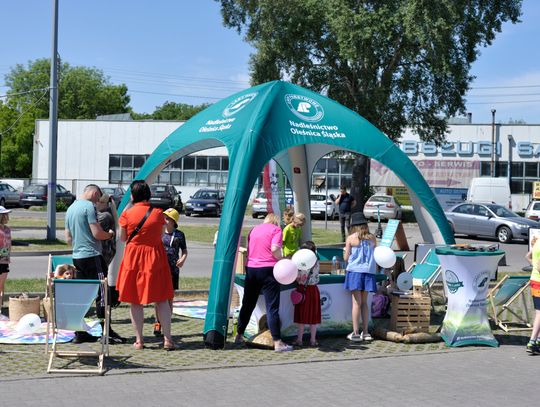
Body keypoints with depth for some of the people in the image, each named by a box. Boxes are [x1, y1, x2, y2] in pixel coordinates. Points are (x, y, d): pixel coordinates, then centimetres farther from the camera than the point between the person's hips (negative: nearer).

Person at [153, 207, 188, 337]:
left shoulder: (179, 235, 2)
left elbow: (184, 250, 10)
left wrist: (182, 259, -10)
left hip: (173, 269, 0)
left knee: (169, 297, 7)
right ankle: (157, 323, 6)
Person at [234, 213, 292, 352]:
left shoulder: (254, 229, 16)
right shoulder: (276, 229, 0)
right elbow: (275, 249, -15)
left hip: (251, 268, 5)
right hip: (268, 269, -5)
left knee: (247, 304, 16)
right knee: (272, 307, -5)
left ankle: (239, 335, 23)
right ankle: (277, 342, -8)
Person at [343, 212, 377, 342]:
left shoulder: (351, 238, -3)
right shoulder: (372, 238, 6)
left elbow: (346, 257, 0)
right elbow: (375, 256, 11)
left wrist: (345, 250, 20)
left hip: (355, 271, -3)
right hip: (368, 272, 3)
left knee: (356, 302, -2)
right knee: (364, 302, 12)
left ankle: (355, 333, -3)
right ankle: (365, 332, 12)